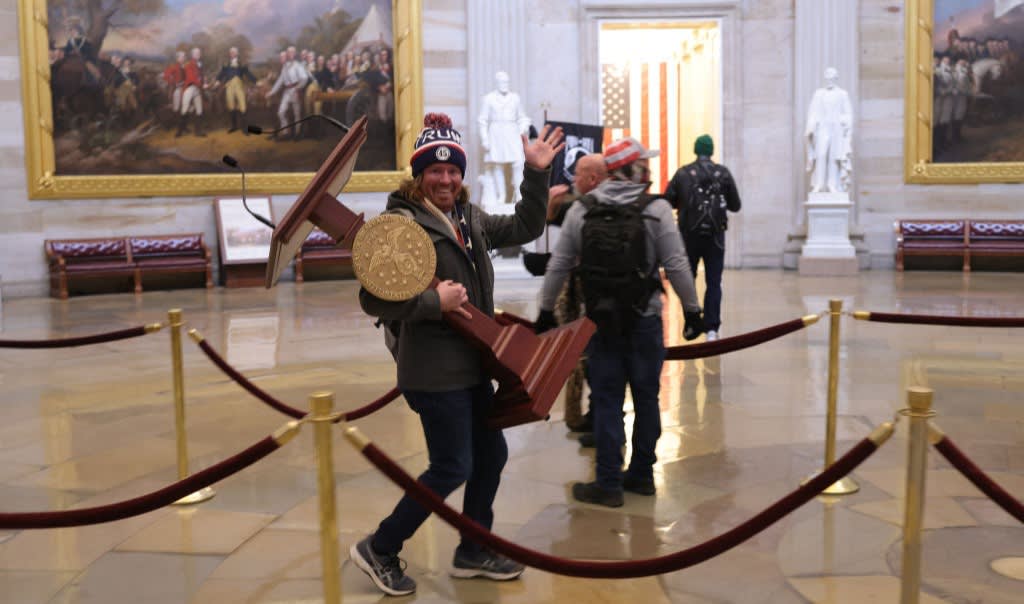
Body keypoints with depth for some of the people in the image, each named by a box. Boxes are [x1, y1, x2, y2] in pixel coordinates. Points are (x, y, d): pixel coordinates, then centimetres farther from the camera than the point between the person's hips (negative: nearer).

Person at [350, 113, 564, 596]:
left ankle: (473, 552, 33)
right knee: (453, 468, -3)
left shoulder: (468, 217, 8)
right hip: (435, 372, -9)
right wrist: (434, 301, -23)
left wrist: (536, 174, 8)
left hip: (470, 365, 9)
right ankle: (379, 550, 15)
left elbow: (524, 229, 17)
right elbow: (373, 299, -21)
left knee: (491, 454, 16)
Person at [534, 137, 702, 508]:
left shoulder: (581, 210, 1)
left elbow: (558, 265, 4)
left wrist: (546, 309, 14)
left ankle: (609, 484, 8)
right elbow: (676, 265, -7)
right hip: (644, 319, -1)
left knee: (606, 401, 5)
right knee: (646, 397, 12)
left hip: (600, 320, 1)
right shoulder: (656, 209, -6)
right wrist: (692, 308, 4)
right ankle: (641, 475, 23)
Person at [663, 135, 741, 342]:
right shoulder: (723, 173, -2)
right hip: (715, 236, 0)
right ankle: (712, 328, -4)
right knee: (714, 283, 4)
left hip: (689, 235, 0)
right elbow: (735, 206, 1)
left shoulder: (682, 173, -4)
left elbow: (668, 201, -6)